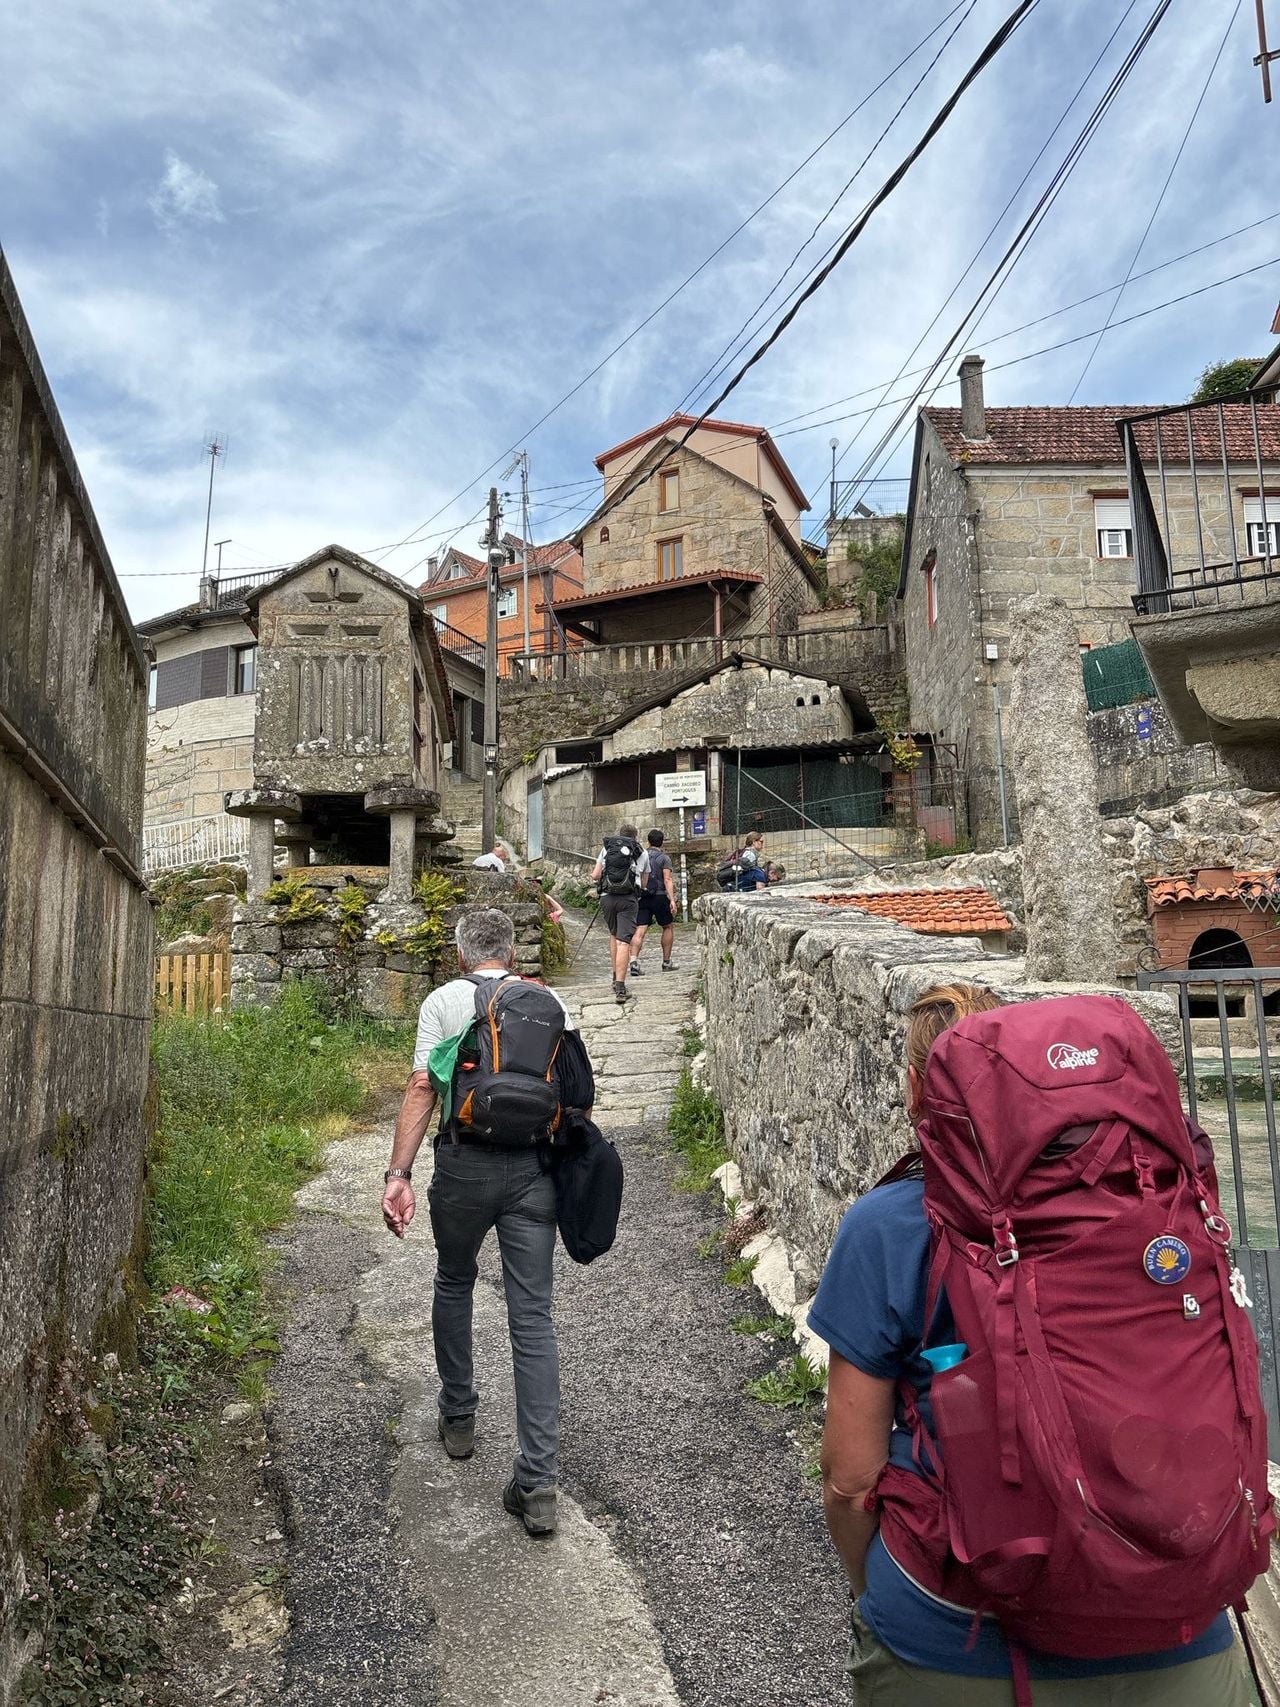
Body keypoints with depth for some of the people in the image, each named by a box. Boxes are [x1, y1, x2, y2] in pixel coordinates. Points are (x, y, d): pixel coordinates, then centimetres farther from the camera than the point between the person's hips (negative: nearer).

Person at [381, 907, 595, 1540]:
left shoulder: (444, 1000, 2)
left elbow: (422, 1090, -8)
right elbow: (579, 1098, 8)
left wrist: (398, 1174, -8)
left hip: (466, 1164, -1)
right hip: (534, 1167, 1)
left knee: (453, 1284, 25)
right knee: (532, 1317, 4)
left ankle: (458, 1417, 40)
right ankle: (537, 1482, 3)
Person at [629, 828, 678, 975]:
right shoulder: (664, 858, -2)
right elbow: (667, 880, -13)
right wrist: (672, 900, -18)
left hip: (642, 897, 3)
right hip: (659, 896, -3)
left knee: (640, 930, -4)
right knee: (668, 926, 16)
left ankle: (634, 960, -22)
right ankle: (666, 962, 18)